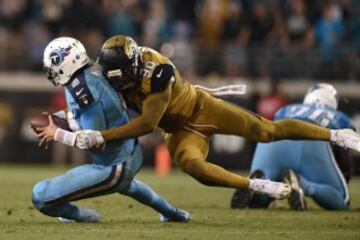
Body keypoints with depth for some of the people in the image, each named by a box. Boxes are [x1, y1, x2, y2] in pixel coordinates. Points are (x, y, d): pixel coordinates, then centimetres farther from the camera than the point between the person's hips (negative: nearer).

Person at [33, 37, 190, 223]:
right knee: (123, 183, 47)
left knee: (40, 196, -12)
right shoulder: (94, 73, 0)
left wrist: (57, 134, -17)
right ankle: (172, 213, 53)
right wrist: (58, 119, 4)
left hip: (113, 168, -9)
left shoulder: (82, 92, -25)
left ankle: (83, 216, 12)